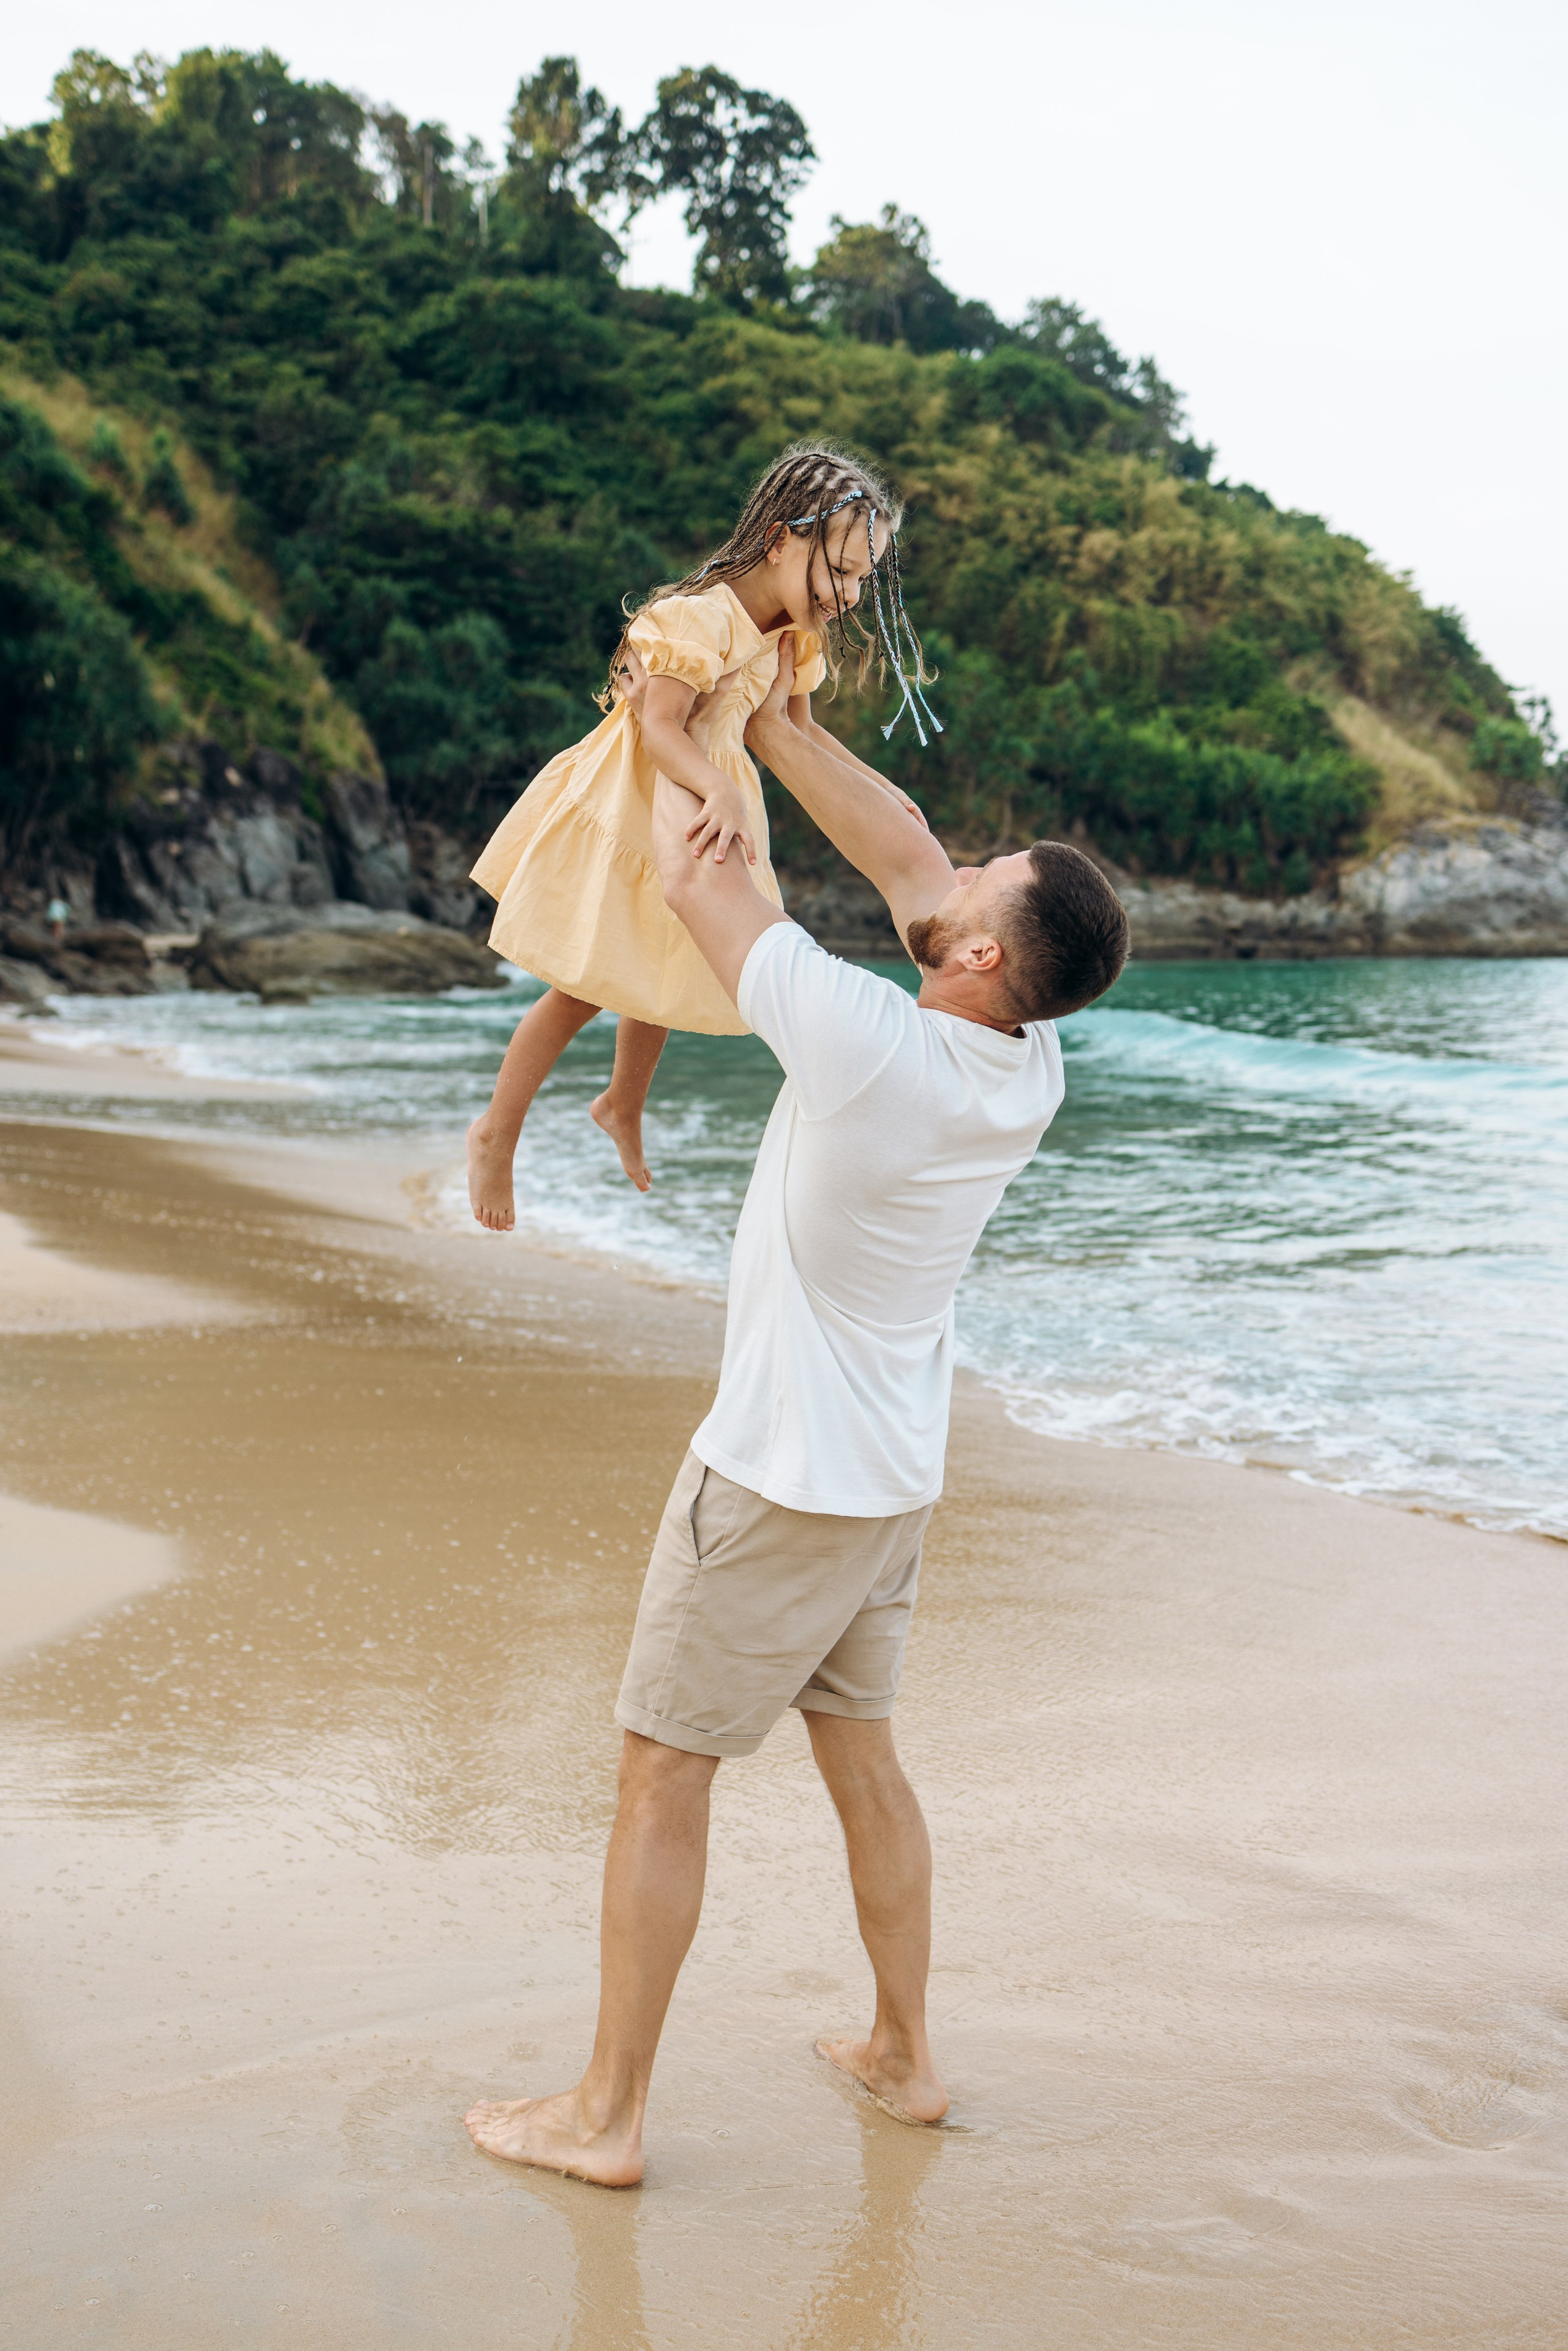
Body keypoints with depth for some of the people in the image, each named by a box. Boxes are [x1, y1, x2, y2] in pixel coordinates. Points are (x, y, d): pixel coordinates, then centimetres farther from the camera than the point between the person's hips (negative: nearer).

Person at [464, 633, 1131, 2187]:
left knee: (662, 1776, 4)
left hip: (776, 1478, -7)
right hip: (894, 1476, 8)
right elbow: (902, 857, 7)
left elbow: (690, 880, -13)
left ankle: (605, 2115, 14)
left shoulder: (868, 1043, -26)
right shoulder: (1030, 1062, -6)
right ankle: (903, 2055, 35)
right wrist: (769, 725, 10)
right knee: (861, 1754, 22)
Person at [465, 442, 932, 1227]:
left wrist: (869, 783, 2)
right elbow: (660, 728, -34)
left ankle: (624, 1105, 49)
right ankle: (497, 1132, 21)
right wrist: (722, 792, -51)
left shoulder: (797, 632, -2)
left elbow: (792, 730, 9)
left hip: (704, 806, 8)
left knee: (656, 972, 23)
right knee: (586, 986, 2)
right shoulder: (700, 617, -29)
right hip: (630, 808, -8)